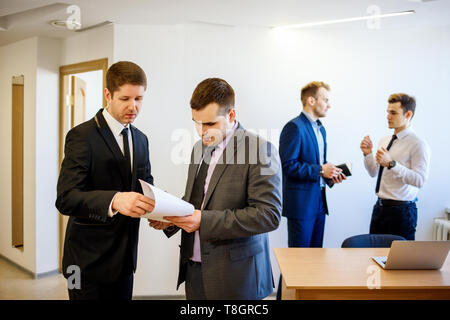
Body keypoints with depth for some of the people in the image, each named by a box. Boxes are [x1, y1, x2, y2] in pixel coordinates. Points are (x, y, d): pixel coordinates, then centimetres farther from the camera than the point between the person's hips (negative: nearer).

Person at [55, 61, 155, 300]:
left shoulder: (140, 139, 8)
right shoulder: (82, 136, -14)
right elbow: (66, 199, -23)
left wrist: (155, 207, -11)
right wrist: (114, 200, -41)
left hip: (124, 256, 6)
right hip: (90, 260, -6)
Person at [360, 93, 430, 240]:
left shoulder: (418, 144, -12)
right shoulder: (384, 140, 10)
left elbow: (419, 180, -22)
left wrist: (392, 164, -28)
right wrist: (367, 153, -1)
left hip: (401, 210, -7)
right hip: (380, 206, 7)